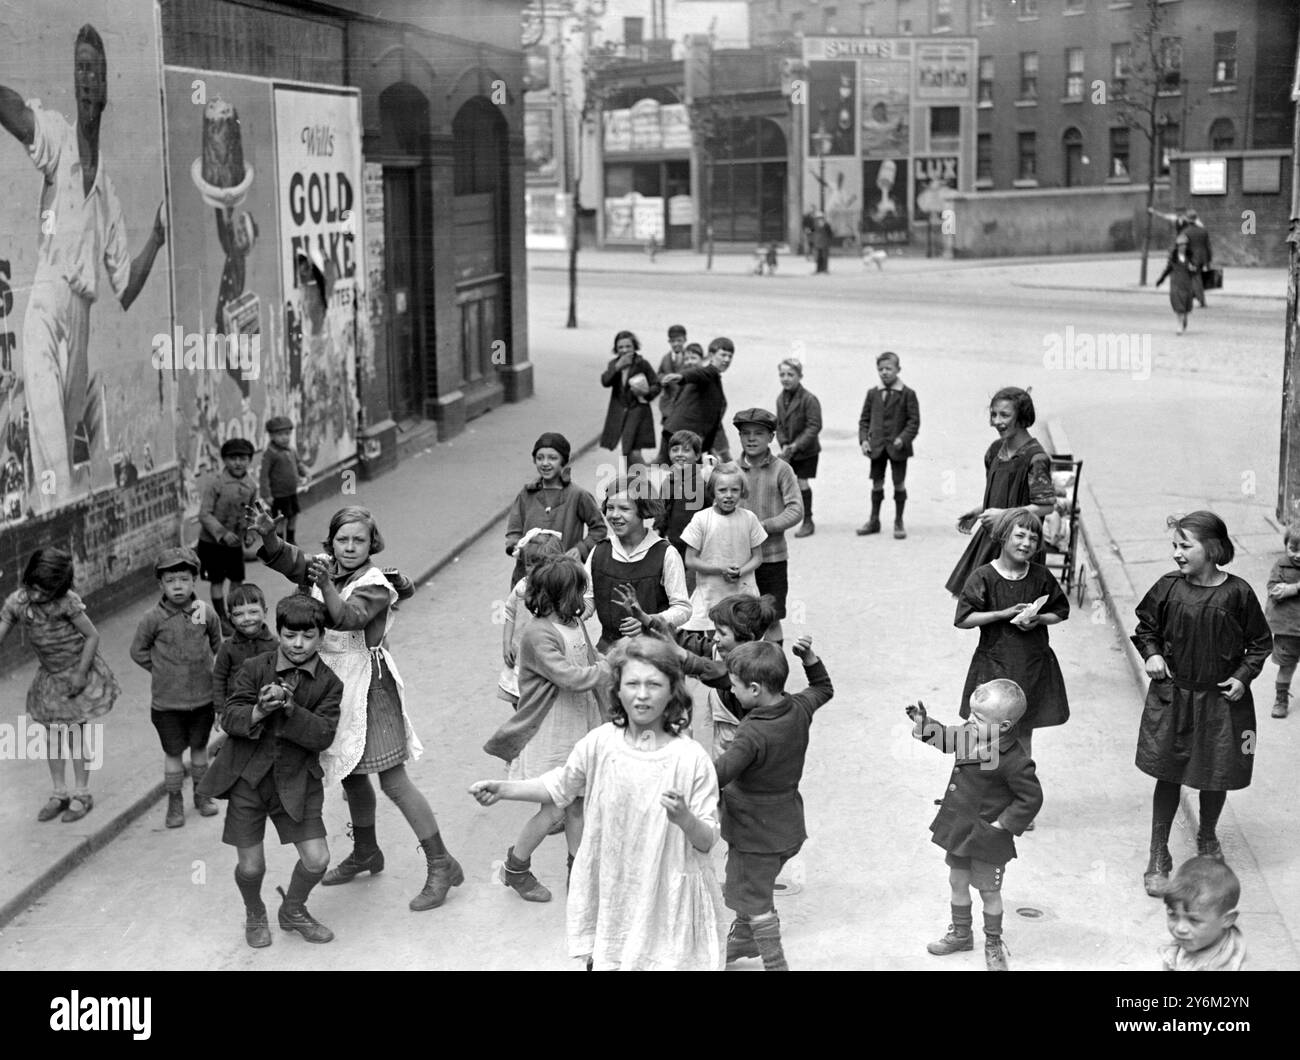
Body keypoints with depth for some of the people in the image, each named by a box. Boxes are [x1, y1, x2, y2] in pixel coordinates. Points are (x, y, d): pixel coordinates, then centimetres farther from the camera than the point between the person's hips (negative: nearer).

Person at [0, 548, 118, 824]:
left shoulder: (66, 602, -28)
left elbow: (92, 636, -19)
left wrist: (81, 674, -19)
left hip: (78, 672, -5)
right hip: (49, 675, 5)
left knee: (75, 735, 2)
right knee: (51, 734, 10)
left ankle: (82, 795, 18)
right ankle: (59, 793, 25)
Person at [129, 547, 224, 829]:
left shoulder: (206, 613, -8)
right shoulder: (154, 618, -12)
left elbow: (217, 644, 11)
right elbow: (138, 651, 1)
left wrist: (203, 666, 8)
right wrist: (161, 669, 0)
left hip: (202, 696, 2)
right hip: (167, 700, -2)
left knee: (199, 745, 16)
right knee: (173, 750, 8)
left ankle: (201, 794, 34)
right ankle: (175, 801, 21)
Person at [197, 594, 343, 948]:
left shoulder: (328, 683, -3)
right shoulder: (255, 669, -4)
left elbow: (323, 735, -13)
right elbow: (230, 717, -8)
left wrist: (290, 710, -28)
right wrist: (259, 711, -28)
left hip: (296, 782, 1)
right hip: (248, 777, -1)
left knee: (317, 858, -4)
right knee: (250, 866, 2)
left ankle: (293, 910, 27)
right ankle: (254, 915, 35)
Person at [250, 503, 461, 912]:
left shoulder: (375, 584, -16)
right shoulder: (325, 566, 3)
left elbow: (348, 617, -32)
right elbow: (287, 559, -9)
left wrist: (325, 585, -48)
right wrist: (267, 535, -29)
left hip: (369, 686, -7)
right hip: (334, 684, 7)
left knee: (393, 781, -7)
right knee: (351, 774, 21)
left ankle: (441, 864, -1)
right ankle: (365, 852, 41)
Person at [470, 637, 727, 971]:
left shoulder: (691, 758, -16)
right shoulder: (600, 743, -7)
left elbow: (707, 840, -11)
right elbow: (560, 787, 11)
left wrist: (684, 818, -31)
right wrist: (502, 789, 3)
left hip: (669, 897, -3)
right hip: (612, 890, 3)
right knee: (602, 960, 13)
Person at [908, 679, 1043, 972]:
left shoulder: (1013, 762, -30)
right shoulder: (971, 734, -8)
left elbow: (1031, 798, -20)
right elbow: (947, 738, 14)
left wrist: (1002, 824, -18)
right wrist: (923, 724, 0)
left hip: (987, 838, -7)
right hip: (959, 828, 7)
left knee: (988, 891, 12)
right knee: (957, 882, 22)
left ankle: (993, 943, 34)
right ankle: (961, 934, 42)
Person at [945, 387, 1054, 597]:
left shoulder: (1035, 458, -17)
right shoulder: (996, 449, 8)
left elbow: (1046, 506, -19)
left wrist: (1004, 514, -21)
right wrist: (979, 511, 6)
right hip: (989, 536, 8)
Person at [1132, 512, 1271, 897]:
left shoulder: (1237, 593, -11)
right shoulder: (1168, 588, -7)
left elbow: (1260, 642, 1)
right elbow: (1145, 627, 10)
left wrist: (1243, 676, -11)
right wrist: (1151, 653, -8)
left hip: (1221, 699, 0)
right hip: (1171, 698, 1)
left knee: (1216, 777, 13)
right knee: (1167, 777, 3)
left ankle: (1207, 838, 41)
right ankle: (1158, 857, 15)